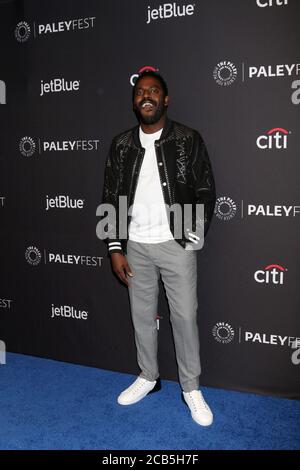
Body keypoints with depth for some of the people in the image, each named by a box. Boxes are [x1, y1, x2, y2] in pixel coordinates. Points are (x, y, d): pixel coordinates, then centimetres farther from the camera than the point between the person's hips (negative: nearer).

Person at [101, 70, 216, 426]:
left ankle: (191, 388, 21)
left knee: (185, 316, 3)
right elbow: (110, 198, 5)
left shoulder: (188, 140, -4)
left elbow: (205, 191, -2)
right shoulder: (121, 145, 4)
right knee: (142, 315, 14)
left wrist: (195, 235, -10)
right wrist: (115, 249, 1)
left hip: (176, 244, -3)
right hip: (136, 246, 3)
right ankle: (148, 377, 34)